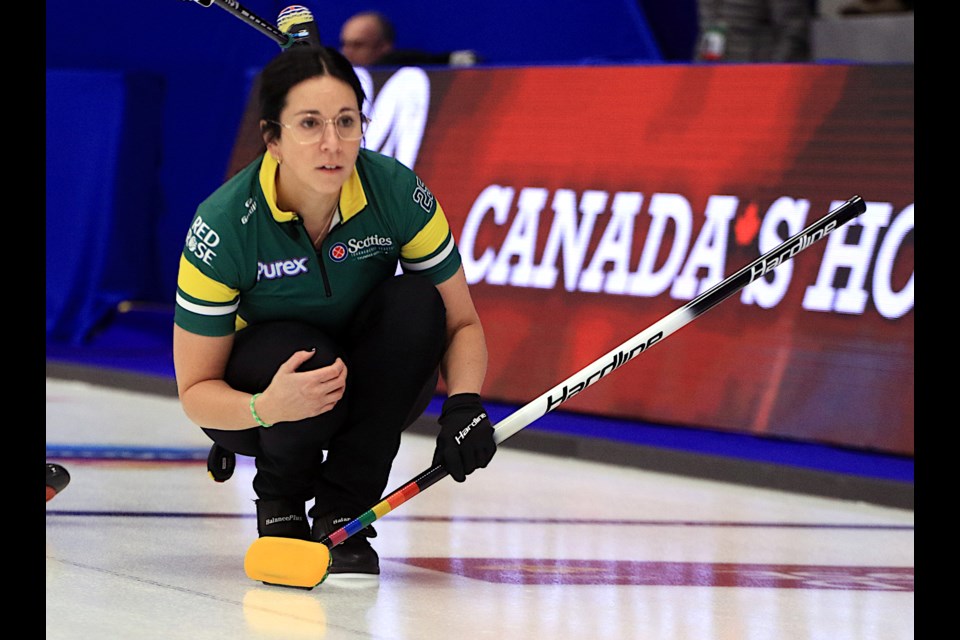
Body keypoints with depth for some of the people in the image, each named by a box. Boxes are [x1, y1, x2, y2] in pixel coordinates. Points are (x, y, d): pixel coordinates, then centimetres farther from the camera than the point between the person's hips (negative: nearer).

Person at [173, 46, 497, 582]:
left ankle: (340, 514, -16)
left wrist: (464, 404, -32)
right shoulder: (222, 225, -26)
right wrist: (266, 408, -42)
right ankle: (279, 500, -2)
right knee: (307, 355, -35)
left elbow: (461, 323, -10)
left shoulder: (398, 192, -21)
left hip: (372, 388, 3)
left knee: (416, 302, -27)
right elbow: (196, 392, -20)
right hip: (253, 403, -3)